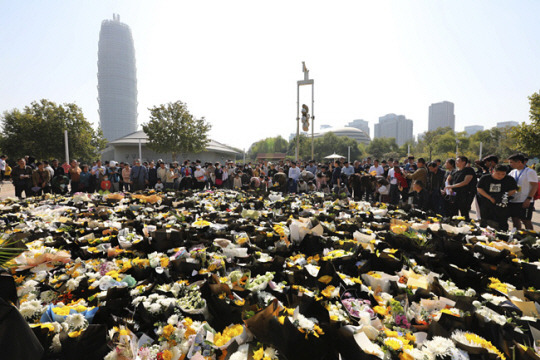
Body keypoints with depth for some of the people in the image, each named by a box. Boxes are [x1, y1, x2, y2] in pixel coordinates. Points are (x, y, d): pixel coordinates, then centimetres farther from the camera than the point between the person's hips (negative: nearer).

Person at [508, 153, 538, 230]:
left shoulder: (530, 172, -7)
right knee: (515, 221, 12)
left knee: (526, 221, 1)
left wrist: (528, 199, -18)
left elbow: (535, 186, -12)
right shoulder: (513, 172, 12)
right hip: (513, 201, 6)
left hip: (525, 202, -6)